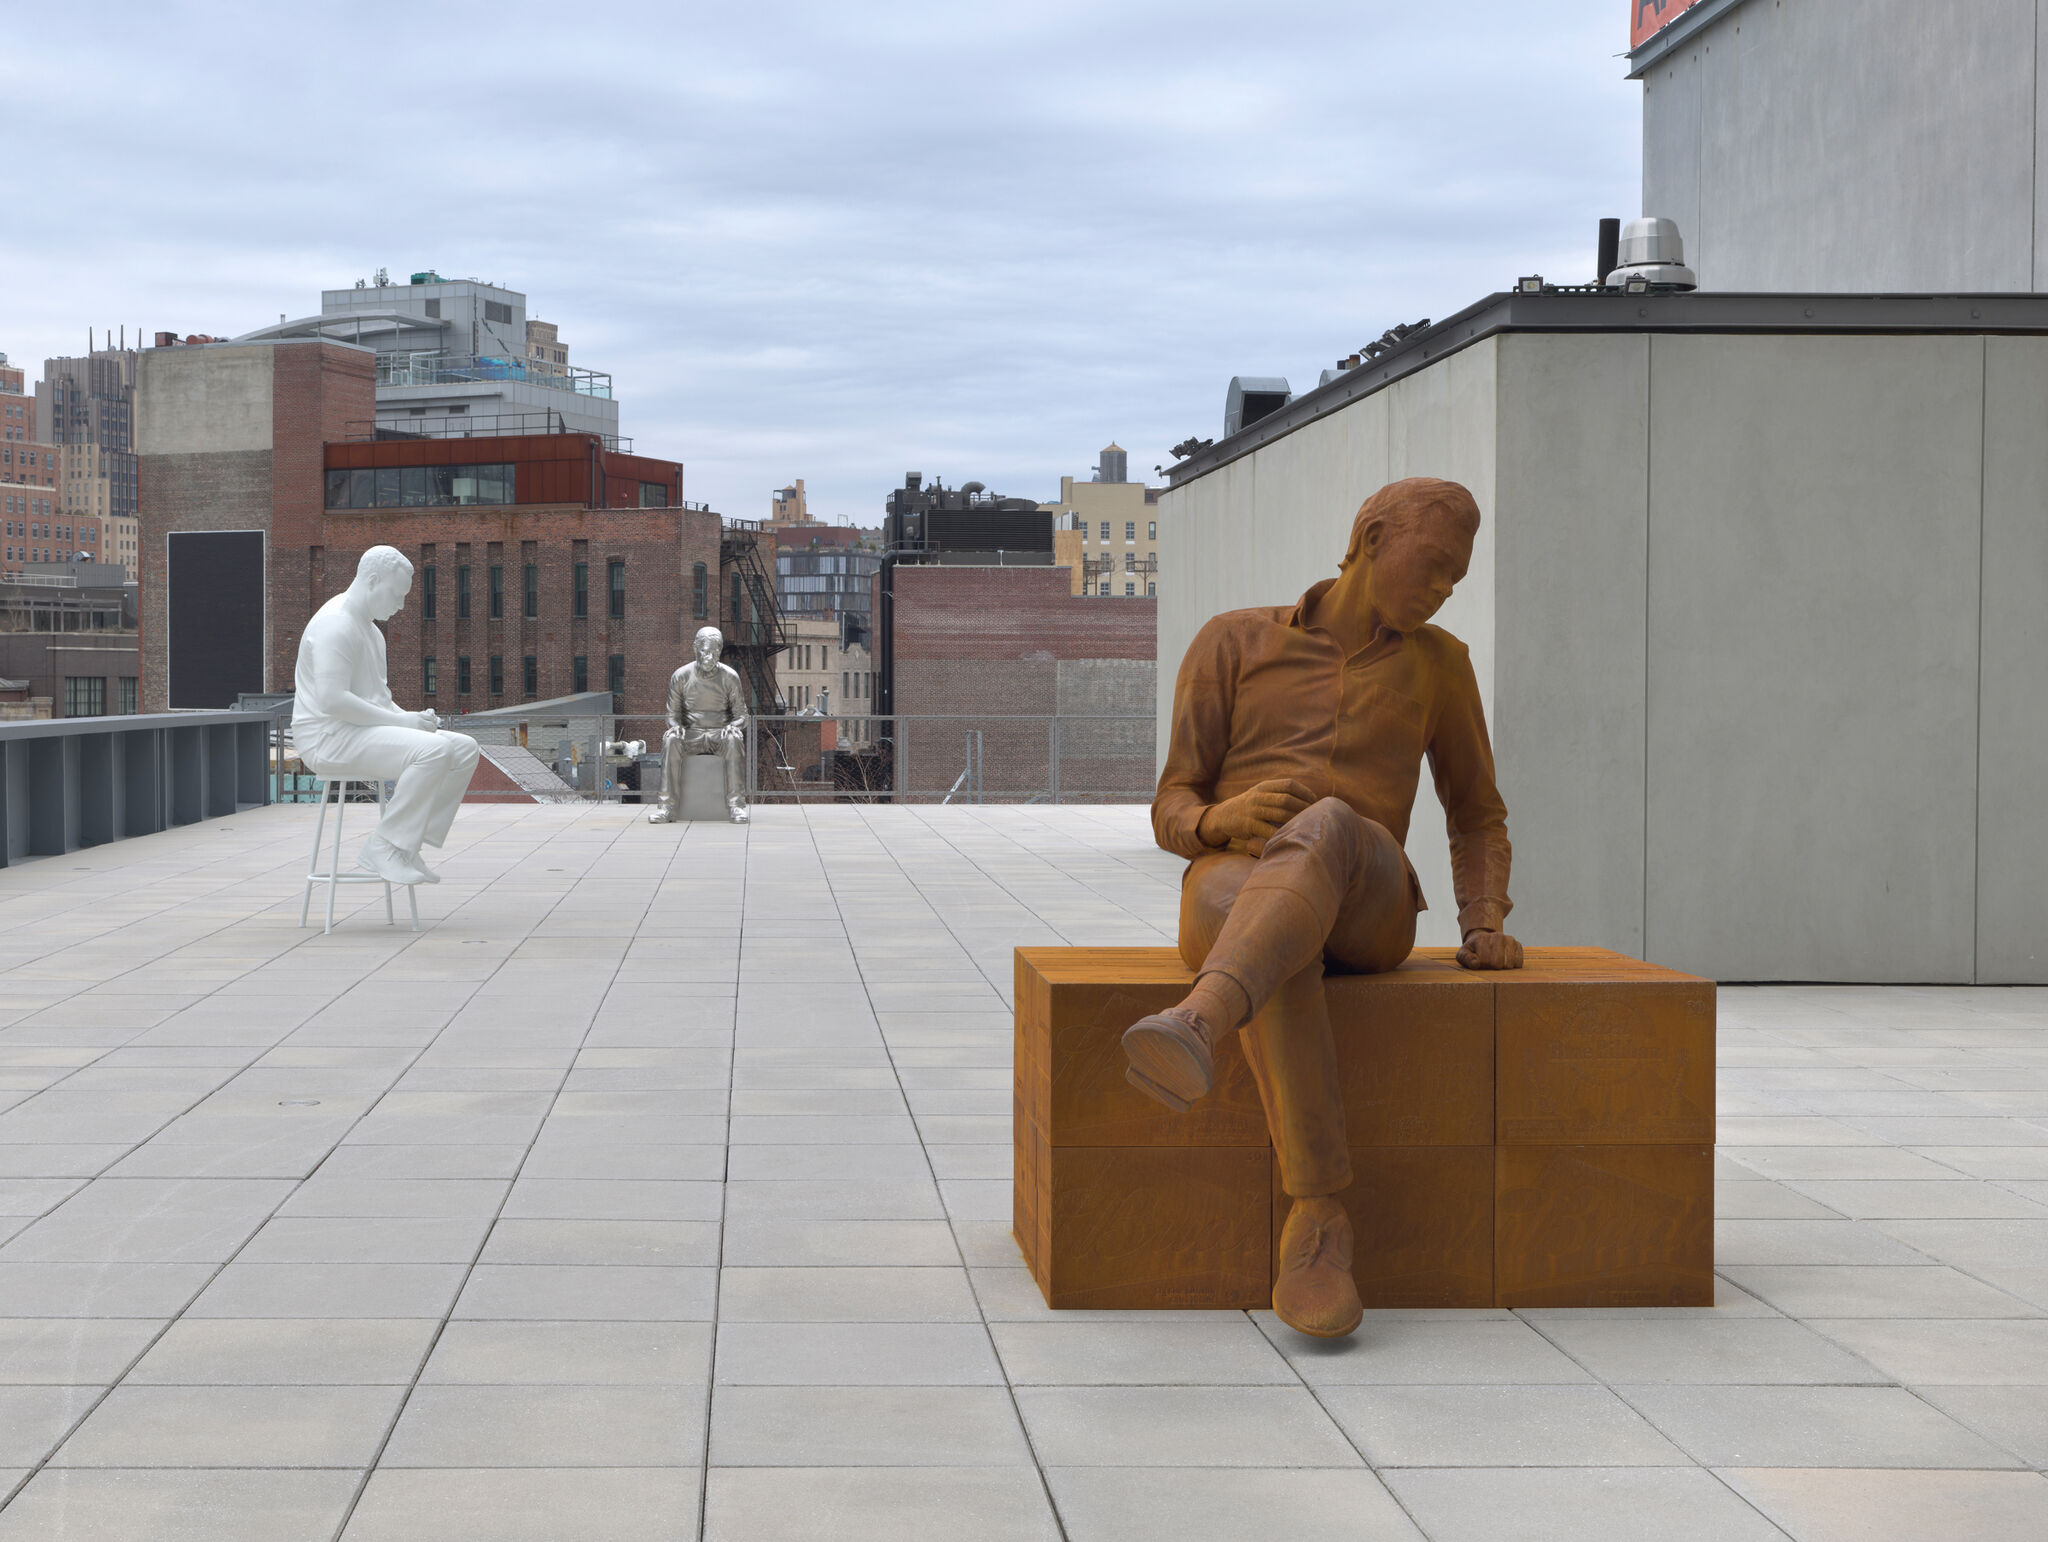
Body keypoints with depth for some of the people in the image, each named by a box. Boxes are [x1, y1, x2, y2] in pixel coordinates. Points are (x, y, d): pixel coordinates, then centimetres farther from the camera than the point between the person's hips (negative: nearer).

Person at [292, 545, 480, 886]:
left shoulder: (369, 628, 20)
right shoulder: (336, 624, -14)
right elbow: (332, 700, -25)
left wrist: (408, 717, 6)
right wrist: (401, 721, -21)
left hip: (366, 730, 10)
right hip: (330, 738, -10)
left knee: (464, 749, -3)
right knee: (433, 751, -31)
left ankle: (407, 844, -5)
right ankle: (383, 847, -21)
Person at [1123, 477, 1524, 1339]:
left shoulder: (1437, 663, 20)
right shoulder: (1231, 644, 14)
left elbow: (1477, 818, 26)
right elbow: (1173, 816, 10)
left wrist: (1484, 929, 5)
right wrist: (1224, 819, -16)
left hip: (1362, 910, 0)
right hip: (1232, 897, 0)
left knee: (1323, 830, -39)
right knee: (1280, 956, -41)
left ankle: (1195, 1031, -65)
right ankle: (1318, 1219, -41)